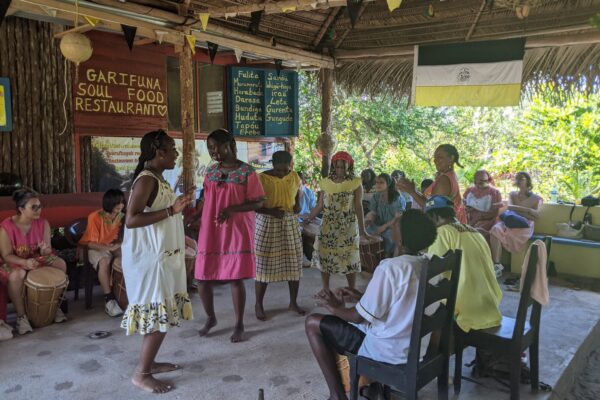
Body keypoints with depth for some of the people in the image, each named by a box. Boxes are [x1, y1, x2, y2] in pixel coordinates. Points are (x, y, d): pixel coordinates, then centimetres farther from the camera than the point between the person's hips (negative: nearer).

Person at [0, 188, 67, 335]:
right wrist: (24, 262, -36)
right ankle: (21, 316, -19)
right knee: (17, 274, -38)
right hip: (15, 262, -4)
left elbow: (48, 250, -4)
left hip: (37, 258, 5)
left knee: (61, 264, -20)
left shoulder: (43, 223, -8)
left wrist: (44, 250, -30)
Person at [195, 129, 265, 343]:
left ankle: (239, 325, 18)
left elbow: (258, 202, -9)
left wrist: (233, 209, -21)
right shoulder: (210, 171, 9)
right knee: (202, 278, 6)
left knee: (236, 278, 0)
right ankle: (210, 318, 31)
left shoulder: (246, 171, -7)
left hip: (237, 233, -5)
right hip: (210, 233, 5)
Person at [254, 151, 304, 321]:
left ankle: (293, 302, 23)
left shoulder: (295, 177, 3)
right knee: (264, 264, 0)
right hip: (267, 224, -4)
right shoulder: (262, 178, -10)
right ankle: (258, 304, 16)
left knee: (294, 263, 6)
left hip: (289, 223, 4)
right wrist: (270, 211, -23)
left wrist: (297, 206, 0)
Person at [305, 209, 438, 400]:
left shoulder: (391, 267, -25)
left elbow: (361, 316, -18)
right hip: (417, 344, 8)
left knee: (312, 323, 2)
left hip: (390, 350, -8)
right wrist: (360, 296, 9)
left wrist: (334, 307, 0)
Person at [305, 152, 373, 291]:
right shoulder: (325, 182, 4)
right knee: (324, 256, 5)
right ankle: (325, 290, 21)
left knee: (349, 258, 3)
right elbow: (320, 206, 8)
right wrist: (307, 220, 1)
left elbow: (358, 206, -8)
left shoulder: (355, 183, -4)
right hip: (328, 227, 3)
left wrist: (362, 230, -13)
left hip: (348, 227, -3)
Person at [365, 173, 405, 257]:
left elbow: (398, 218, -20)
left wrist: (385, 226, -29)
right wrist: (368, 219, -21)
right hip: (381, 225, 5)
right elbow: (373, 213, 2)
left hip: (395, 227, -5)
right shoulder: (376, 197, 1)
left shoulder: (397, 199, -15)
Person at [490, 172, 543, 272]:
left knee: (497, 232, -33)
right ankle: (496, 264, -38)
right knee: (496, 229, -33)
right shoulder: (512, 194, 19)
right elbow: (510, 207, -3)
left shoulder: (536, 198, 10)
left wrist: (517, 211, -15)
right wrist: (528, 210, -14)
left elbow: (534, 217, -3)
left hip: (525, 226, -4)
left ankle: (497, 264, -27)